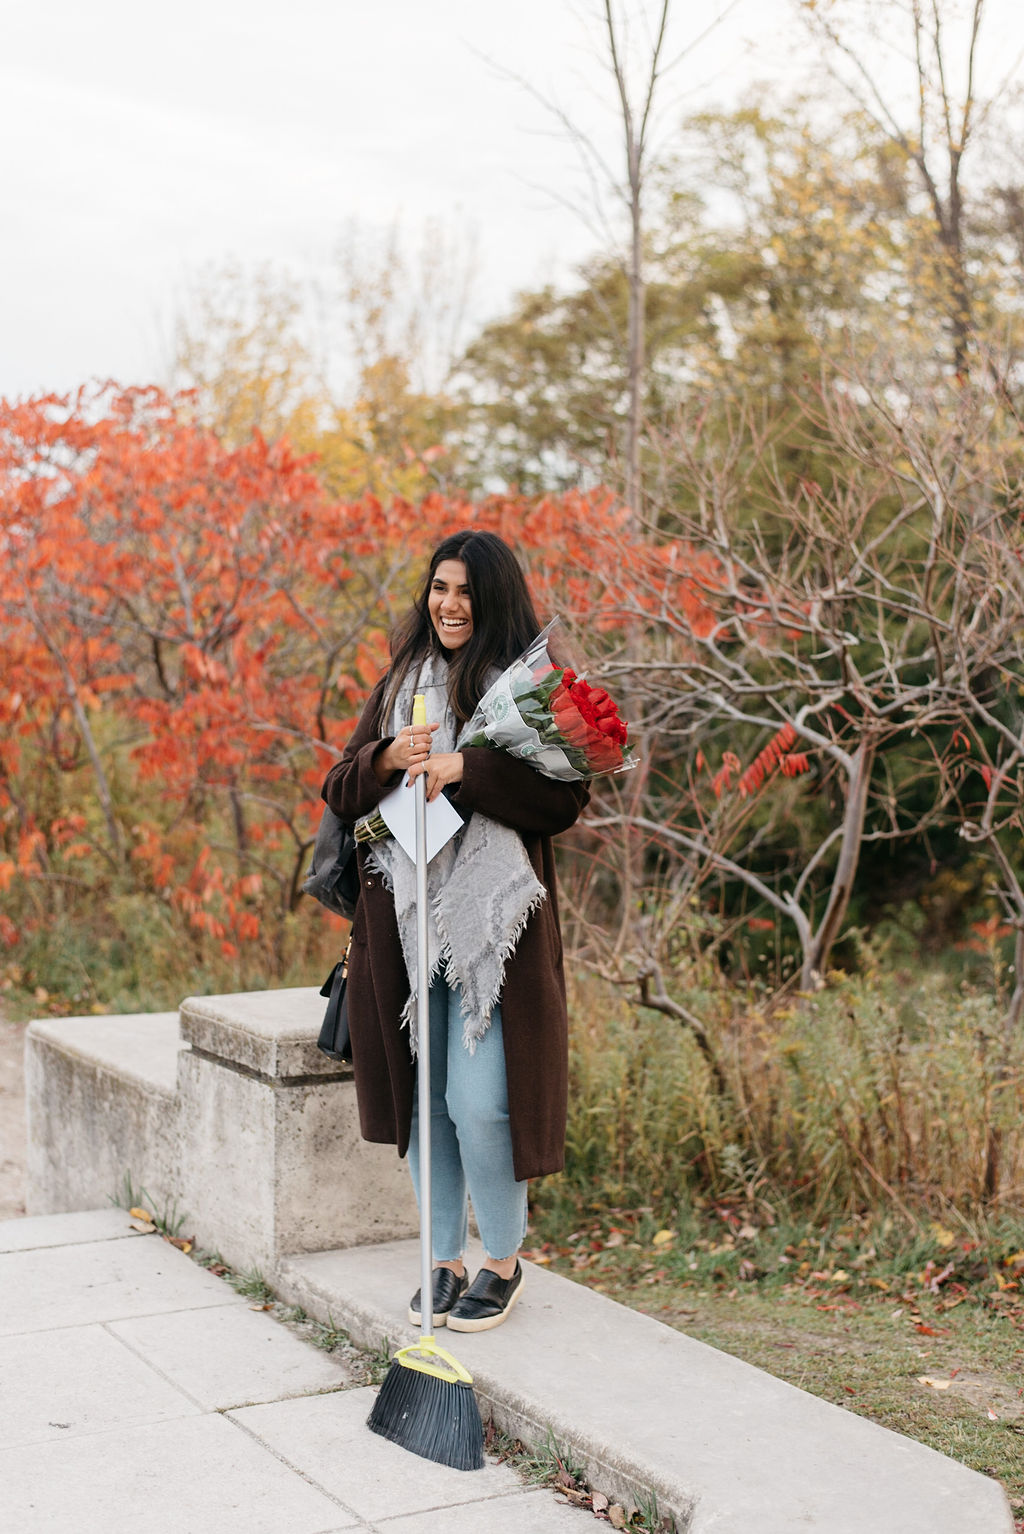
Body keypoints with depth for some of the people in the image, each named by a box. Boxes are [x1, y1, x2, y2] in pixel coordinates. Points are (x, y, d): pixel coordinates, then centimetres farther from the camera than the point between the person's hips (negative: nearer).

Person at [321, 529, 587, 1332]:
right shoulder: (400, 684, 14)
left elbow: (566, 799, -9)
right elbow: (340, 789, 12)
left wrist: (466, 770, -18)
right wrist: (387, 759, -8)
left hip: (493, 919, -4)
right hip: (404, 918, 5)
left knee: (478, 1099, -7)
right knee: (421, 1098, 9)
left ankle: (504, 1261, 15)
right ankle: (446, 1259, 24)